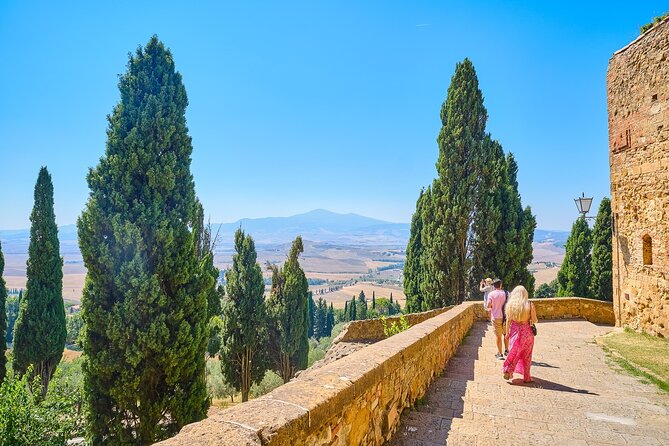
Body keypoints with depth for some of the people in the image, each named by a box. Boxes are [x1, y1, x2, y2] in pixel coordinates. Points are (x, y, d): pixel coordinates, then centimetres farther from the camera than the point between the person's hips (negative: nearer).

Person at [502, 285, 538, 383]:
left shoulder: (510, 304, -5)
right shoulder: (530, 305, -9)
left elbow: (508, 320, -3)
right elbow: (534, 320, -8)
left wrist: (507, 333, 6)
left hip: (515, 331, 1)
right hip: (527, 332, -1)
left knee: (514, 353, 17)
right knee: (526, 355, 12)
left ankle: (508, 371, 10)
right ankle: (526, 377, 20)